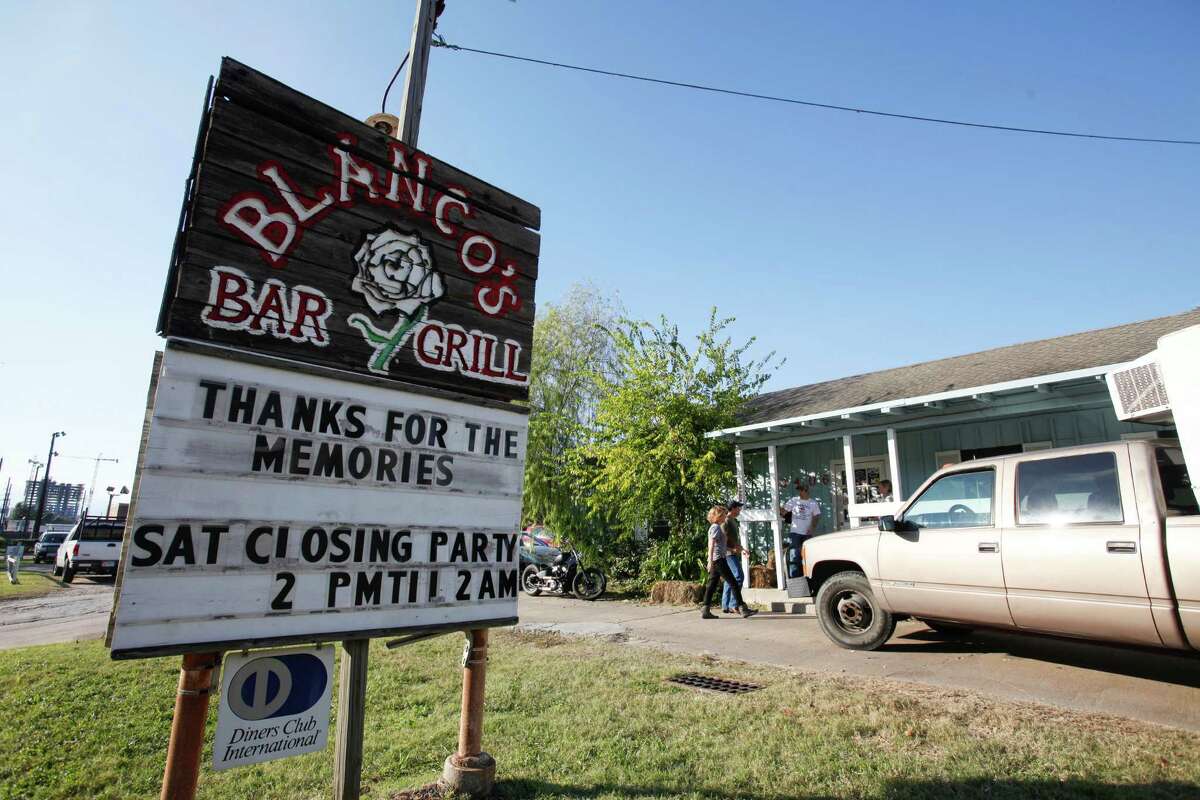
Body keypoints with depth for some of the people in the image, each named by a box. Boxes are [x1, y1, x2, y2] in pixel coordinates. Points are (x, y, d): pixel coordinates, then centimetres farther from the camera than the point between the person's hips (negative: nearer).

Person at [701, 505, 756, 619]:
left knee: (711, 585, 6)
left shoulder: (715, 527, 19)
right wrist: (710, 561, -24)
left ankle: (706, 611, 5)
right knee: (733, 584, -5)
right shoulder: (716, 527, -10)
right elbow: (711, 545, -18)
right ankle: (742, 609, -2)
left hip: (716, 560, 10)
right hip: (719, 559, -10)